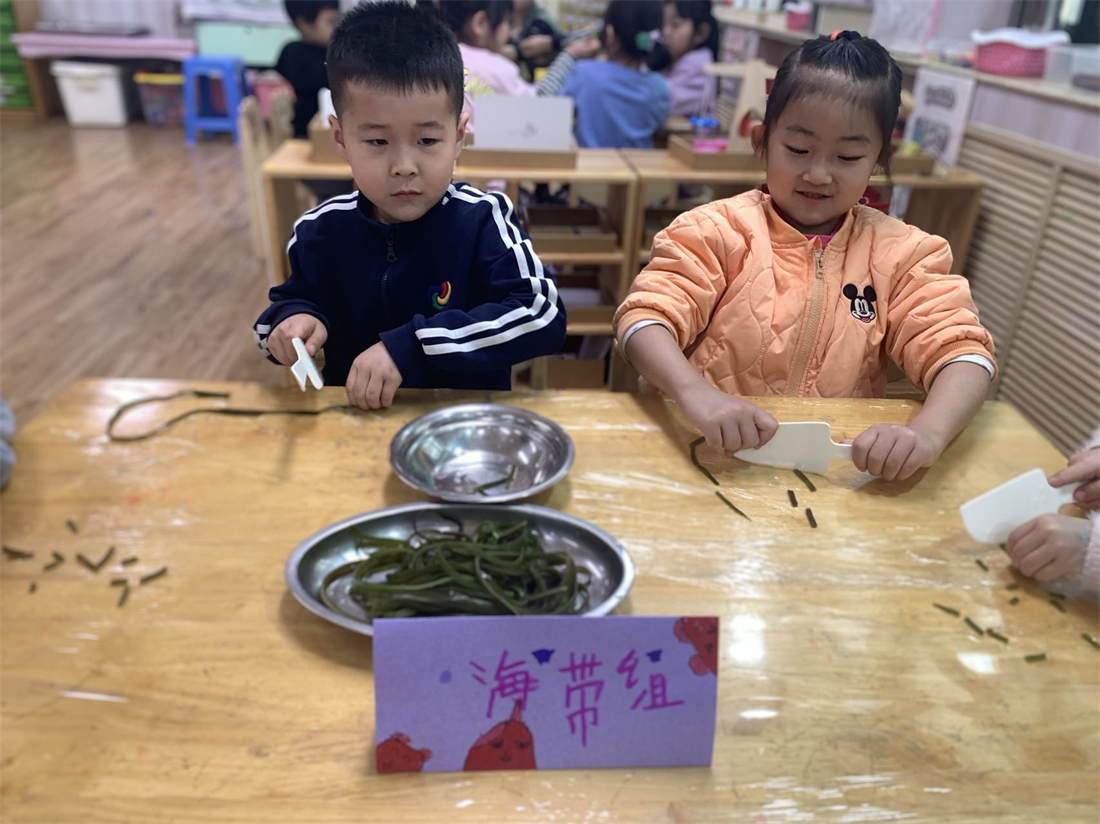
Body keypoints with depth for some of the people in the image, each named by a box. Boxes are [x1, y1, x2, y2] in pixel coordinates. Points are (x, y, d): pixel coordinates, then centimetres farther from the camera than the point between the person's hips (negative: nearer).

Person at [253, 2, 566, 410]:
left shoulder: (482, 221, -13)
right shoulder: (319, 231, -2)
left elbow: (543, 316, -23)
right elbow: (293, 298, 16)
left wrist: (411, 346, -27)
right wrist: (291, 319, -8)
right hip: (352, 417, 3)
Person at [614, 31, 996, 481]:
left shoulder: (898, 252, 4)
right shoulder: (720, 231, -3)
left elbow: (961, 350, -4)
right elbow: (645, 317, -14)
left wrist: (928, 430, -28)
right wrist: (694, 392, -36)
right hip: (715, 456, -2)